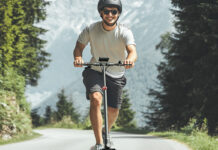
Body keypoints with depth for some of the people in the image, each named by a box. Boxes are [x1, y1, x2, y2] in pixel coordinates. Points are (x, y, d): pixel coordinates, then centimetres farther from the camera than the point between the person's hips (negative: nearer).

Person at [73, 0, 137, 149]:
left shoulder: (125, 32, -18)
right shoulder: (91, 29, -13)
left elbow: (133, 51, -32)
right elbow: (78, 47, -7)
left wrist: (130, 59, -56)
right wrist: (78, 57, -30)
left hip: (116, 75, 1)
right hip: (95, 71, -1)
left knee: (113, 111, 8)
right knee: (96, 99, -27)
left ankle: (106, 132, 44)